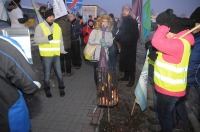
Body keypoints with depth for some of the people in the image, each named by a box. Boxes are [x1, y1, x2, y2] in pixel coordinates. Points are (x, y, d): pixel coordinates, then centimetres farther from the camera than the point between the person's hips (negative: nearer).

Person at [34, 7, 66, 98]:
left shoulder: (57, 26, 10)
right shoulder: (40, 26, -5)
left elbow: (60, 40, 16)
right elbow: (36, 39, -14)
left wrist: (62, 50, 12)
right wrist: (47, 38, -28)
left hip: (56, 54, 4)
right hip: (46, 55, -3)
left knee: (59, 73, 10)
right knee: (47, 74, 7)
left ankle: (61, 88, 27)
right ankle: (47, 90, 26)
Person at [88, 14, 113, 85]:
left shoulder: (109, 32, 8)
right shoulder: (95, 31, -1)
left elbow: (111, 43, 4)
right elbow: (90, 41, -8)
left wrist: (106, 43, -16)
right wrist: (99, 42, -14)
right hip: (96, 54, -2)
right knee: (97, 70, 5)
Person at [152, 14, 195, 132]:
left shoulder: (178, 44, -30)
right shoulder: (181, 41, 3)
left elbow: (157, 42, -41)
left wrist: (164, 27, -30)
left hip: (169, 88, -11)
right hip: (176, 86, 11)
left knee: (165, 113, 12)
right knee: (178, 104, 35)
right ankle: (181, 121, 61)